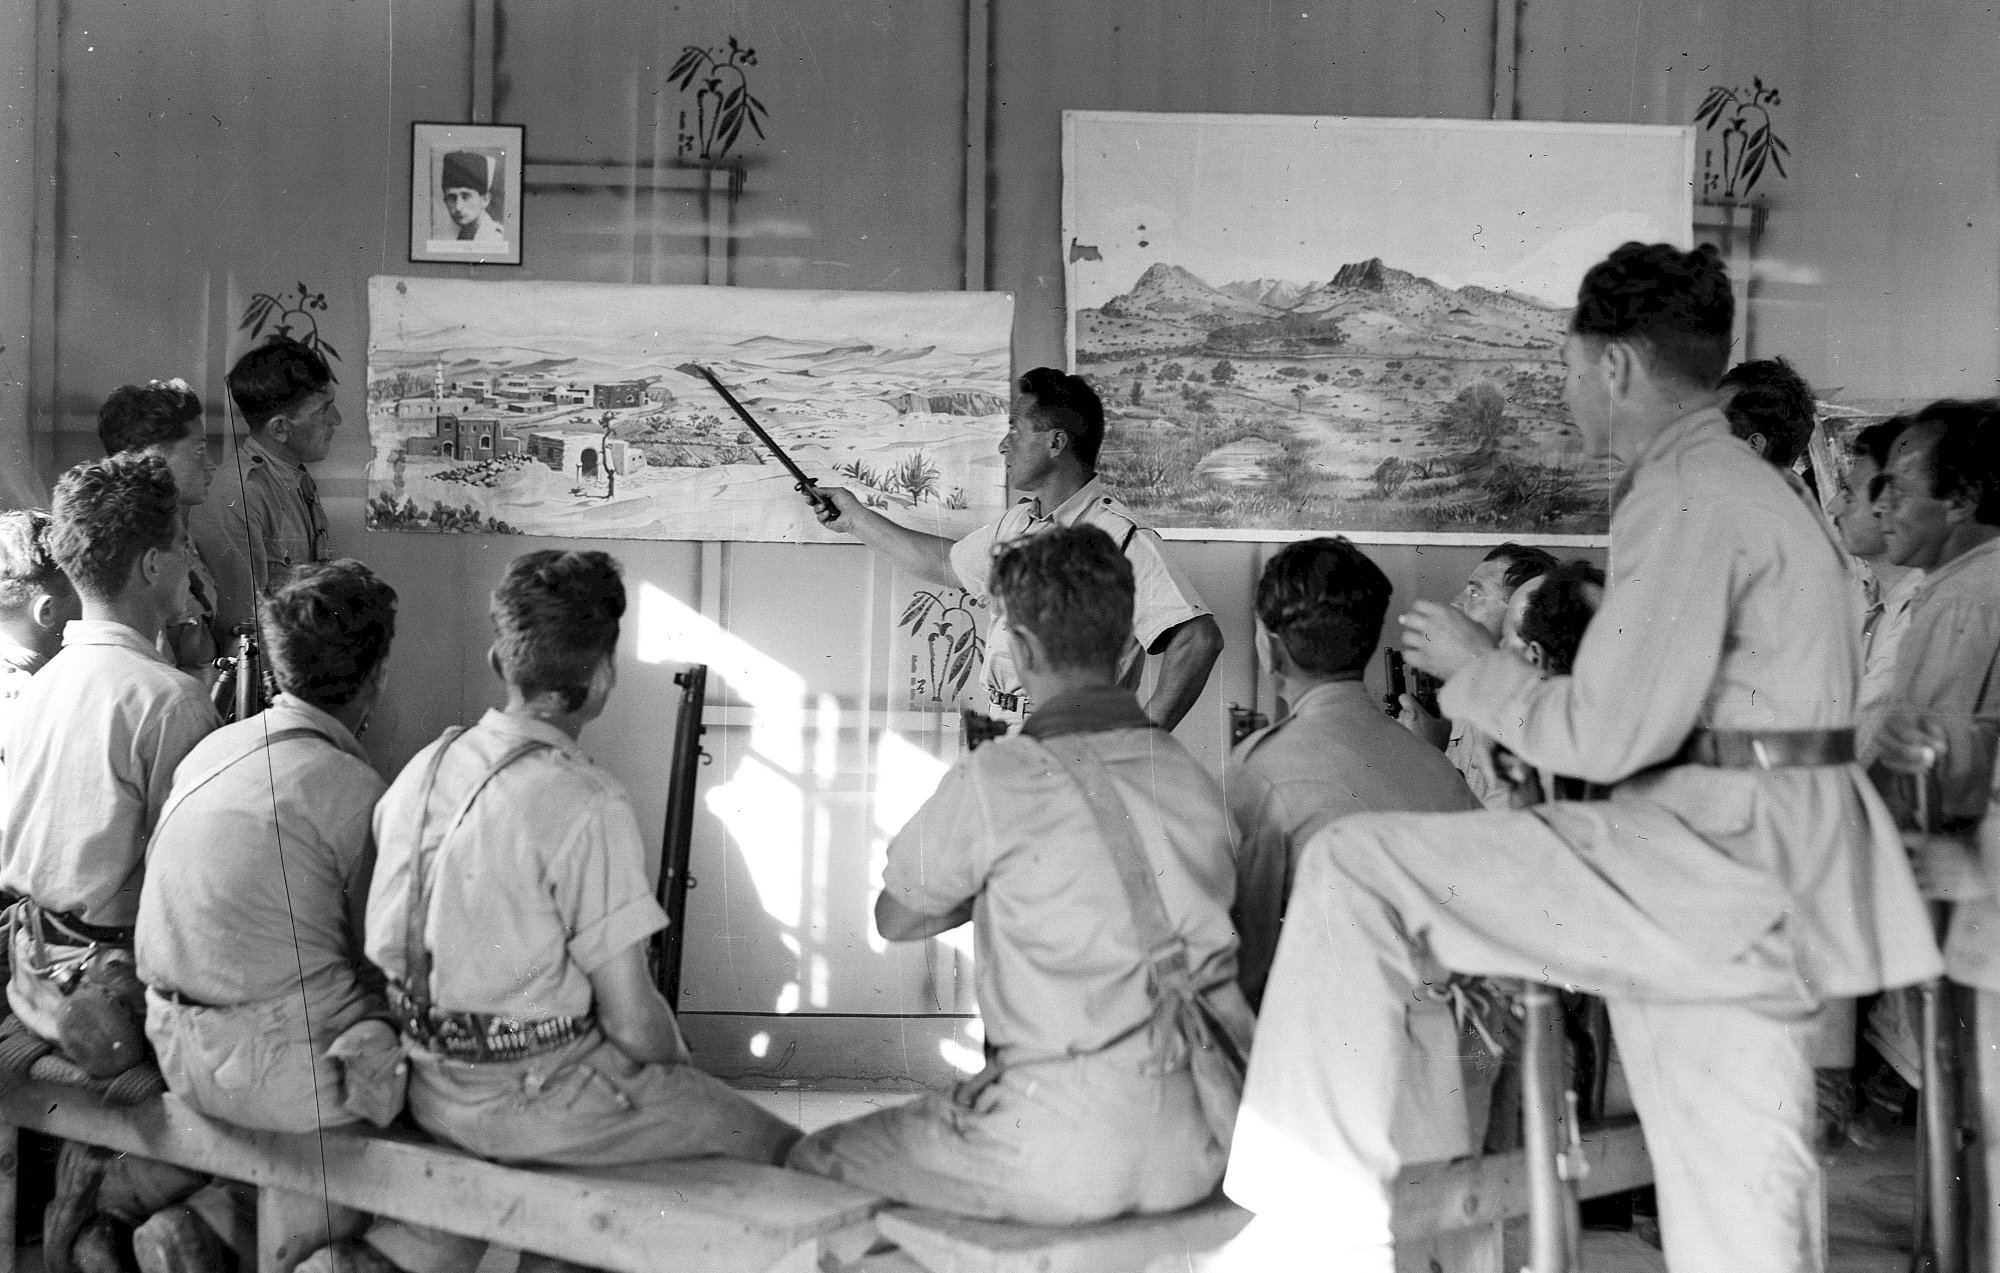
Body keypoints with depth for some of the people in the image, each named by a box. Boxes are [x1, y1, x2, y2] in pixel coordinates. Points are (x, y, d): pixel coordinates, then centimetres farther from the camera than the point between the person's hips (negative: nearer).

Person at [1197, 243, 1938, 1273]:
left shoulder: (1686, 495, -12)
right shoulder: (1744, 487, 21)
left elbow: (1610, 734, -17)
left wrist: (1475, 668, -2)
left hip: (1707, 859, -10)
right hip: (1745, 891, 11)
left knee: (1353, 870, -14)